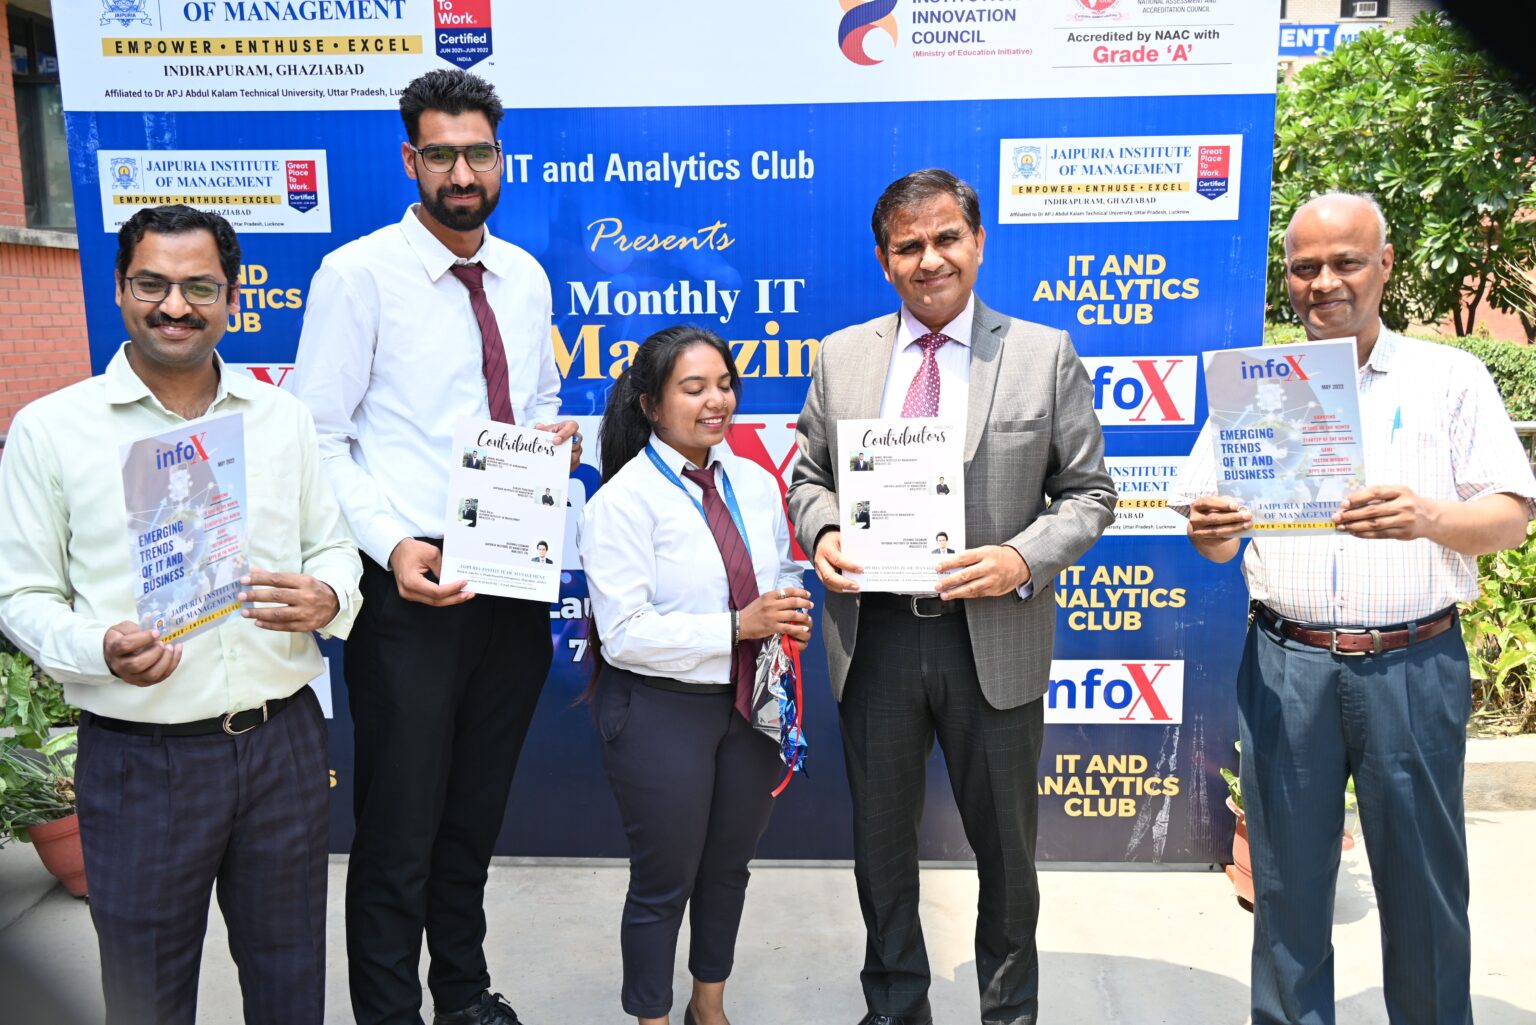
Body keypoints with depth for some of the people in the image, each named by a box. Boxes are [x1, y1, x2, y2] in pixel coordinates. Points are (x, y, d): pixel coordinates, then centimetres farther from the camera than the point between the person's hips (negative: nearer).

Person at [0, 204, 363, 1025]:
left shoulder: (283, 417, 7)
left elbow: (333, 546, 13)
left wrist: (327, 598, -10)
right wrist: (100, 649, -20)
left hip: (282, 742, 3)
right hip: (139, 760, -2)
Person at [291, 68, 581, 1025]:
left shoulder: (525, 277, 10)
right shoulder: (358, 275, -7)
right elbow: (319, 439, -10)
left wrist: (559, 436, -2)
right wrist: (392, 546, -22)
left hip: (516, 577, 6)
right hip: (414, 583, -5)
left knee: (479, 809, 19)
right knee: (401, 816, 4)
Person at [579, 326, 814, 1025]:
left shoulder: (757, 485, 4)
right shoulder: (622, 500, -15)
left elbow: (783, 573, 15)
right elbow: (625, 633, -21)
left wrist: (792, 610, -9)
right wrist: (736, 627, -25)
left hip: (749, 702, 6)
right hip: (661, 712, -6)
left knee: (729, 867, 21)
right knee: (664, 881, 10)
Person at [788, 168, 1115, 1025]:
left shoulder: (1045, 355, -1)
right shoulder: (843, 356, 5)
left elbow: (1089, 490, 0)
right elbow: (809, 474, 12)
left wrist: (1025, 558, -17)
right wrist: (822, 534, -9)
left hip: (995, 640, -1)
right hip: (874, 637, 2)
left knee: (1005, 845, 16)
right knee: (882, 842, 17)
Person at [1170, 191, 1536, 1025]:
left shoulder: (1451, 379, 6)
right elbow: (1213, 540, 8)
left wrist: (1428, 517, -22)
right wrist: (1208, 529, -16)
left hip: (1413, 666, -1)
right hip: (1286, 665, 1)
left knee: (1423, 883, 8)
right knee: (1287, 880, 8)